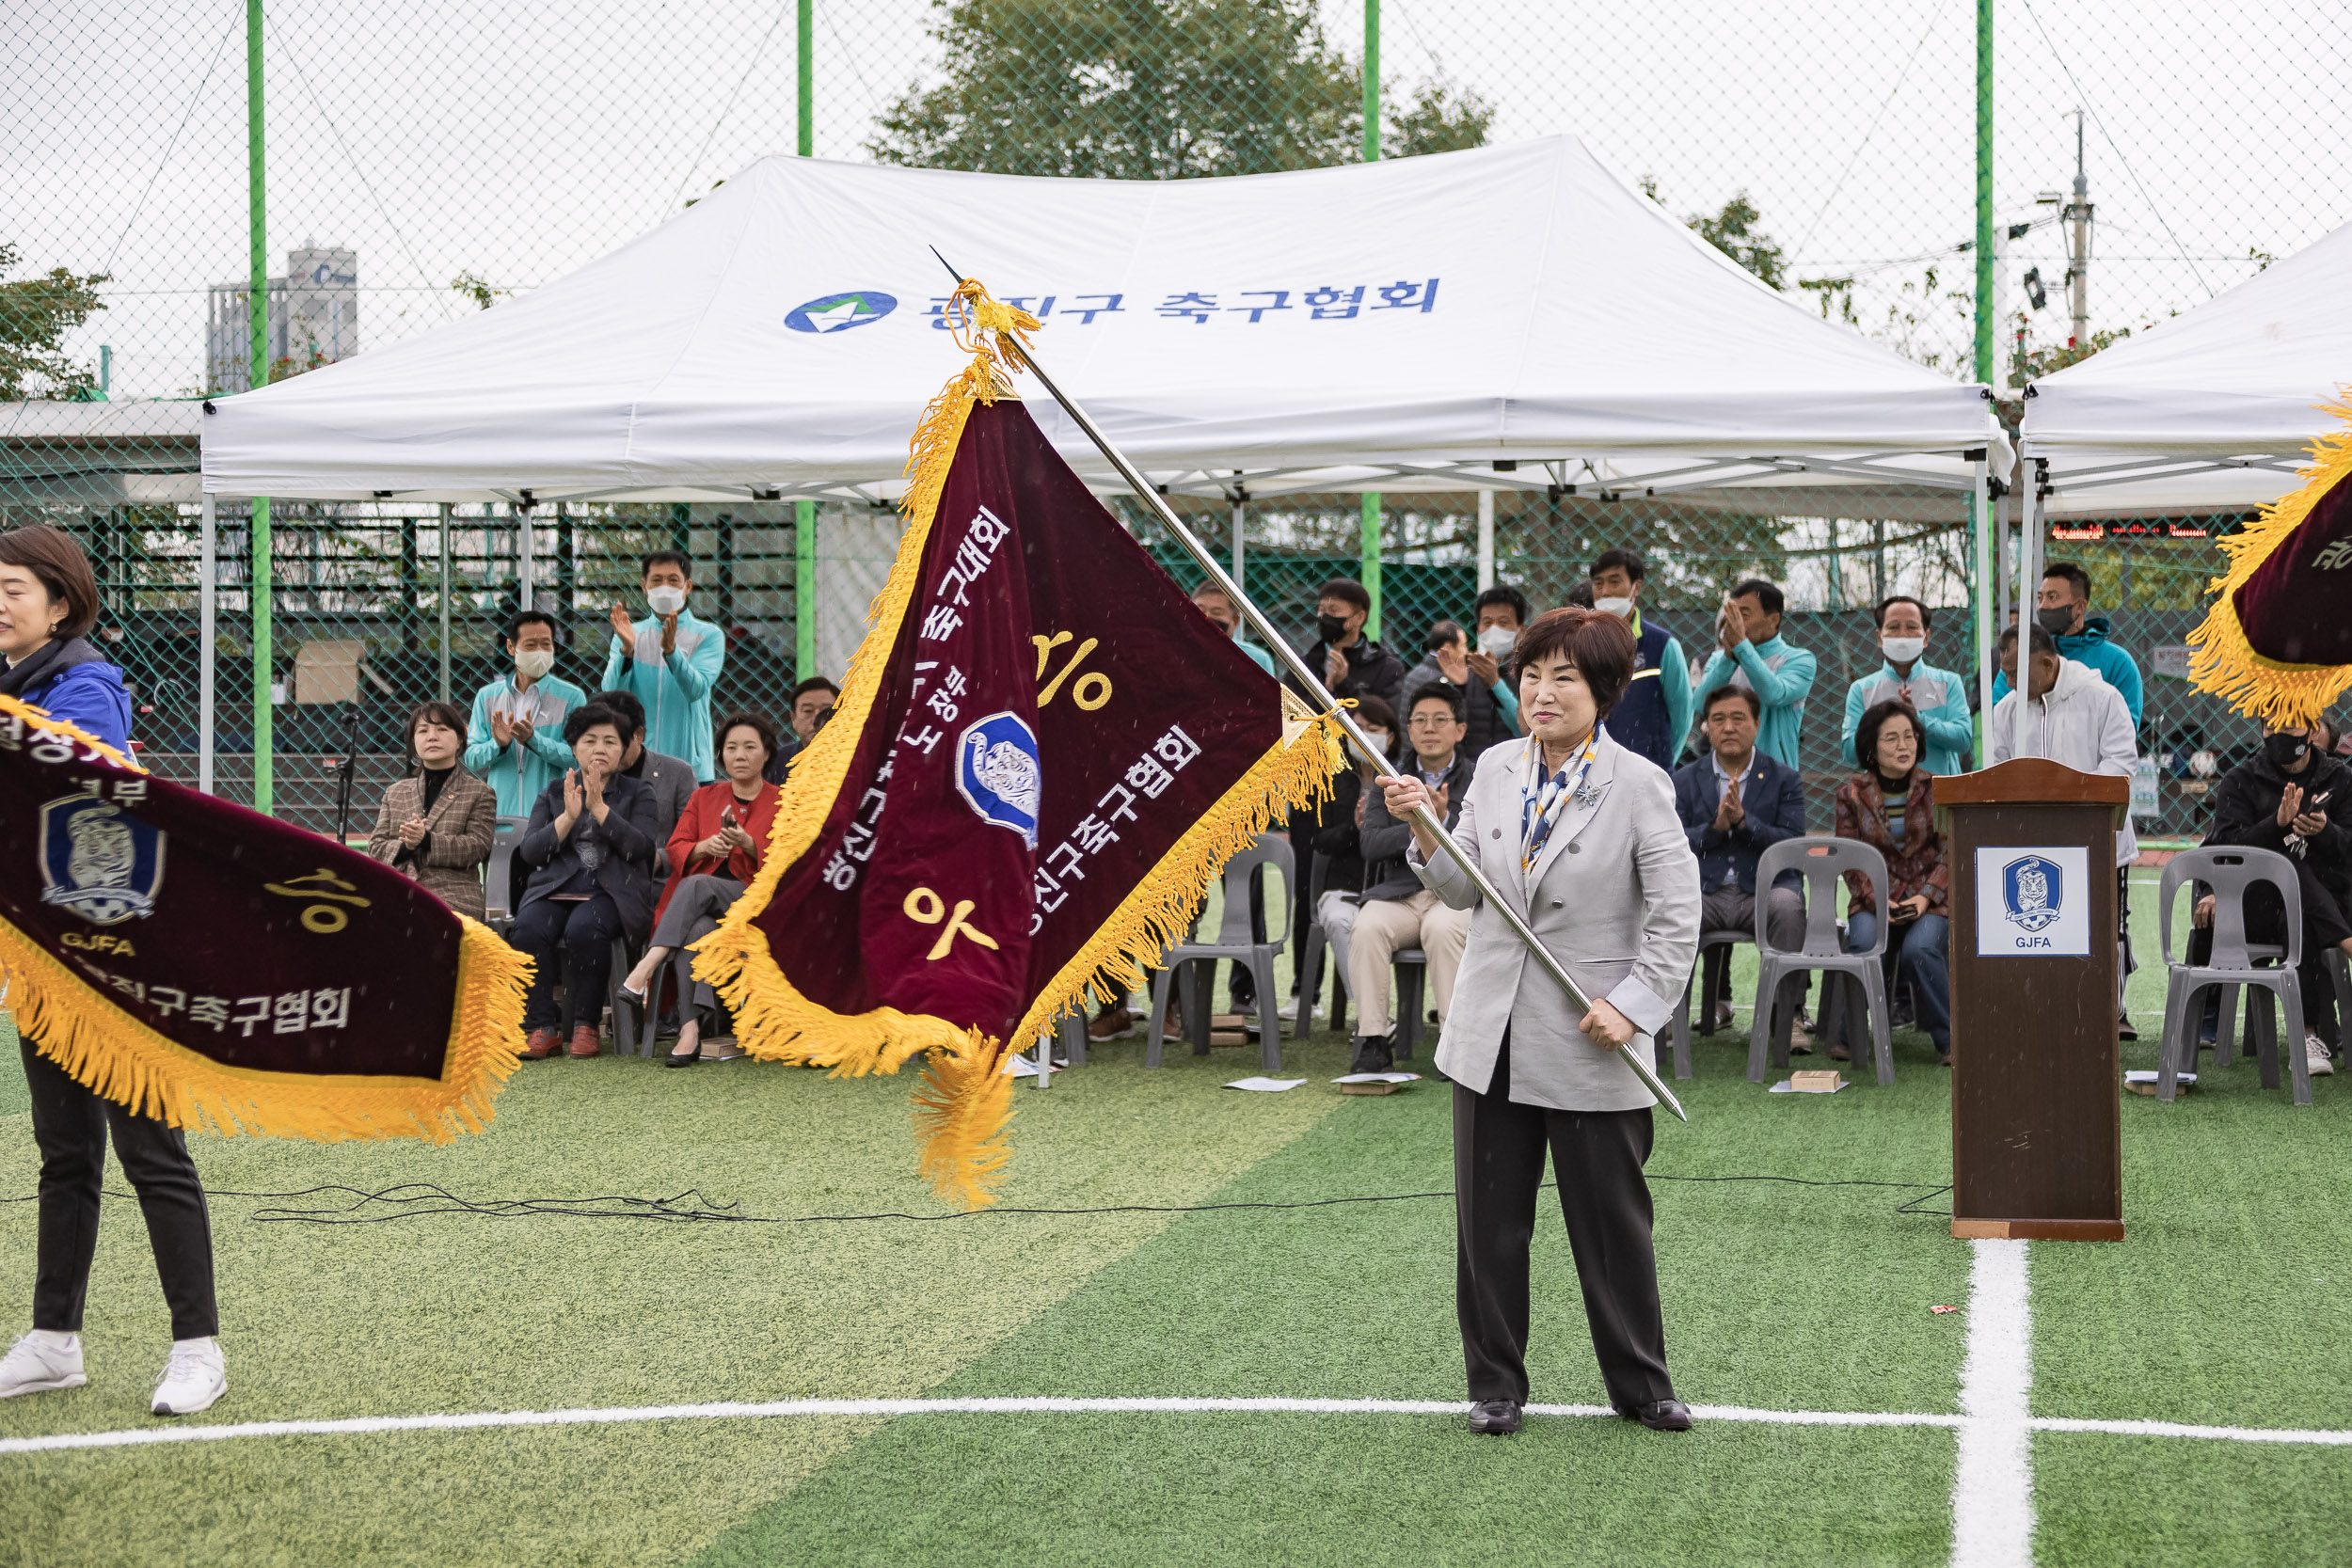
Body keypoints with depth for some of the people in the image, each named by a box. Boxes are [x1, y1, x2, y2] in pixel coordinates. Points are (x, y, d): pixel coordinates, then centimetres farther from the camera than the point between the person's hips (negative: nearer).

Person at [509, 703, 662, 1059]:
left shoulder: (637, 795, 14)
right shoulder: (553, 794, 19)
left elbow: (640, 847, -4)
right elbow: (530, 852, 5)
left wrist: (598, 807, -10)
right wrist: (568, 816, -8)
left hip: (610, 893, -2)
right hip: (554, 891, 2)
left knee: (584, 928, -36)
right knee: (528, 928, -31)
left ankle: (585, 1026, -22)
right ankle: (543, 1029, -24)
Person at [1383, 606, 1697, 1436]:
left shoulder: (1638, 785, -9)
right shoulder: (1496, 770, 5)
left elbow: (1678, 915, -8)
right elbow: (1463, 891, 7)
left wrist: (1632, 1004, -15)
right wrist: (1426, 830, -10)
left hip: (1588, 1046, -4)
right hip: (1490, 1037, 4)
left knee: (1613, 1222, 6)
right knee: (1489, 1219, 9)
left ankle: (1640, 1384, 20)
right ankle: (1495, 1384, 21)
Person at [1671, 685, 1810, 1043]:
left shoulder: (1784, 779, 10)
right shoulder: (1684, 780, 14)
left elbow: (1793, 844, -3)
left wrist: (1743, 821, -16)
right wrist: (1715, 827, -14)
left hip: (1763, 890, -1)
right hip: (1705, 891, 1)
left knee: (1788, 904, -36)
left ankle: (1788, 1016, -26)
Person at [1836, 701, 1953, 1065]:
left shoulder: (1937, 789, 4)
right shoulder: (1852, 794, 5)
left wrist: (1926, 897, -13)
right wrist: (1877, 901, -12)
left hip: (1930, 899, -1)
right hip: (1873, 899, 1)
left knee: (1920, 949, -32)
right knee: (1863, 943, -32)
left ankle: (1948, 1040, -15)